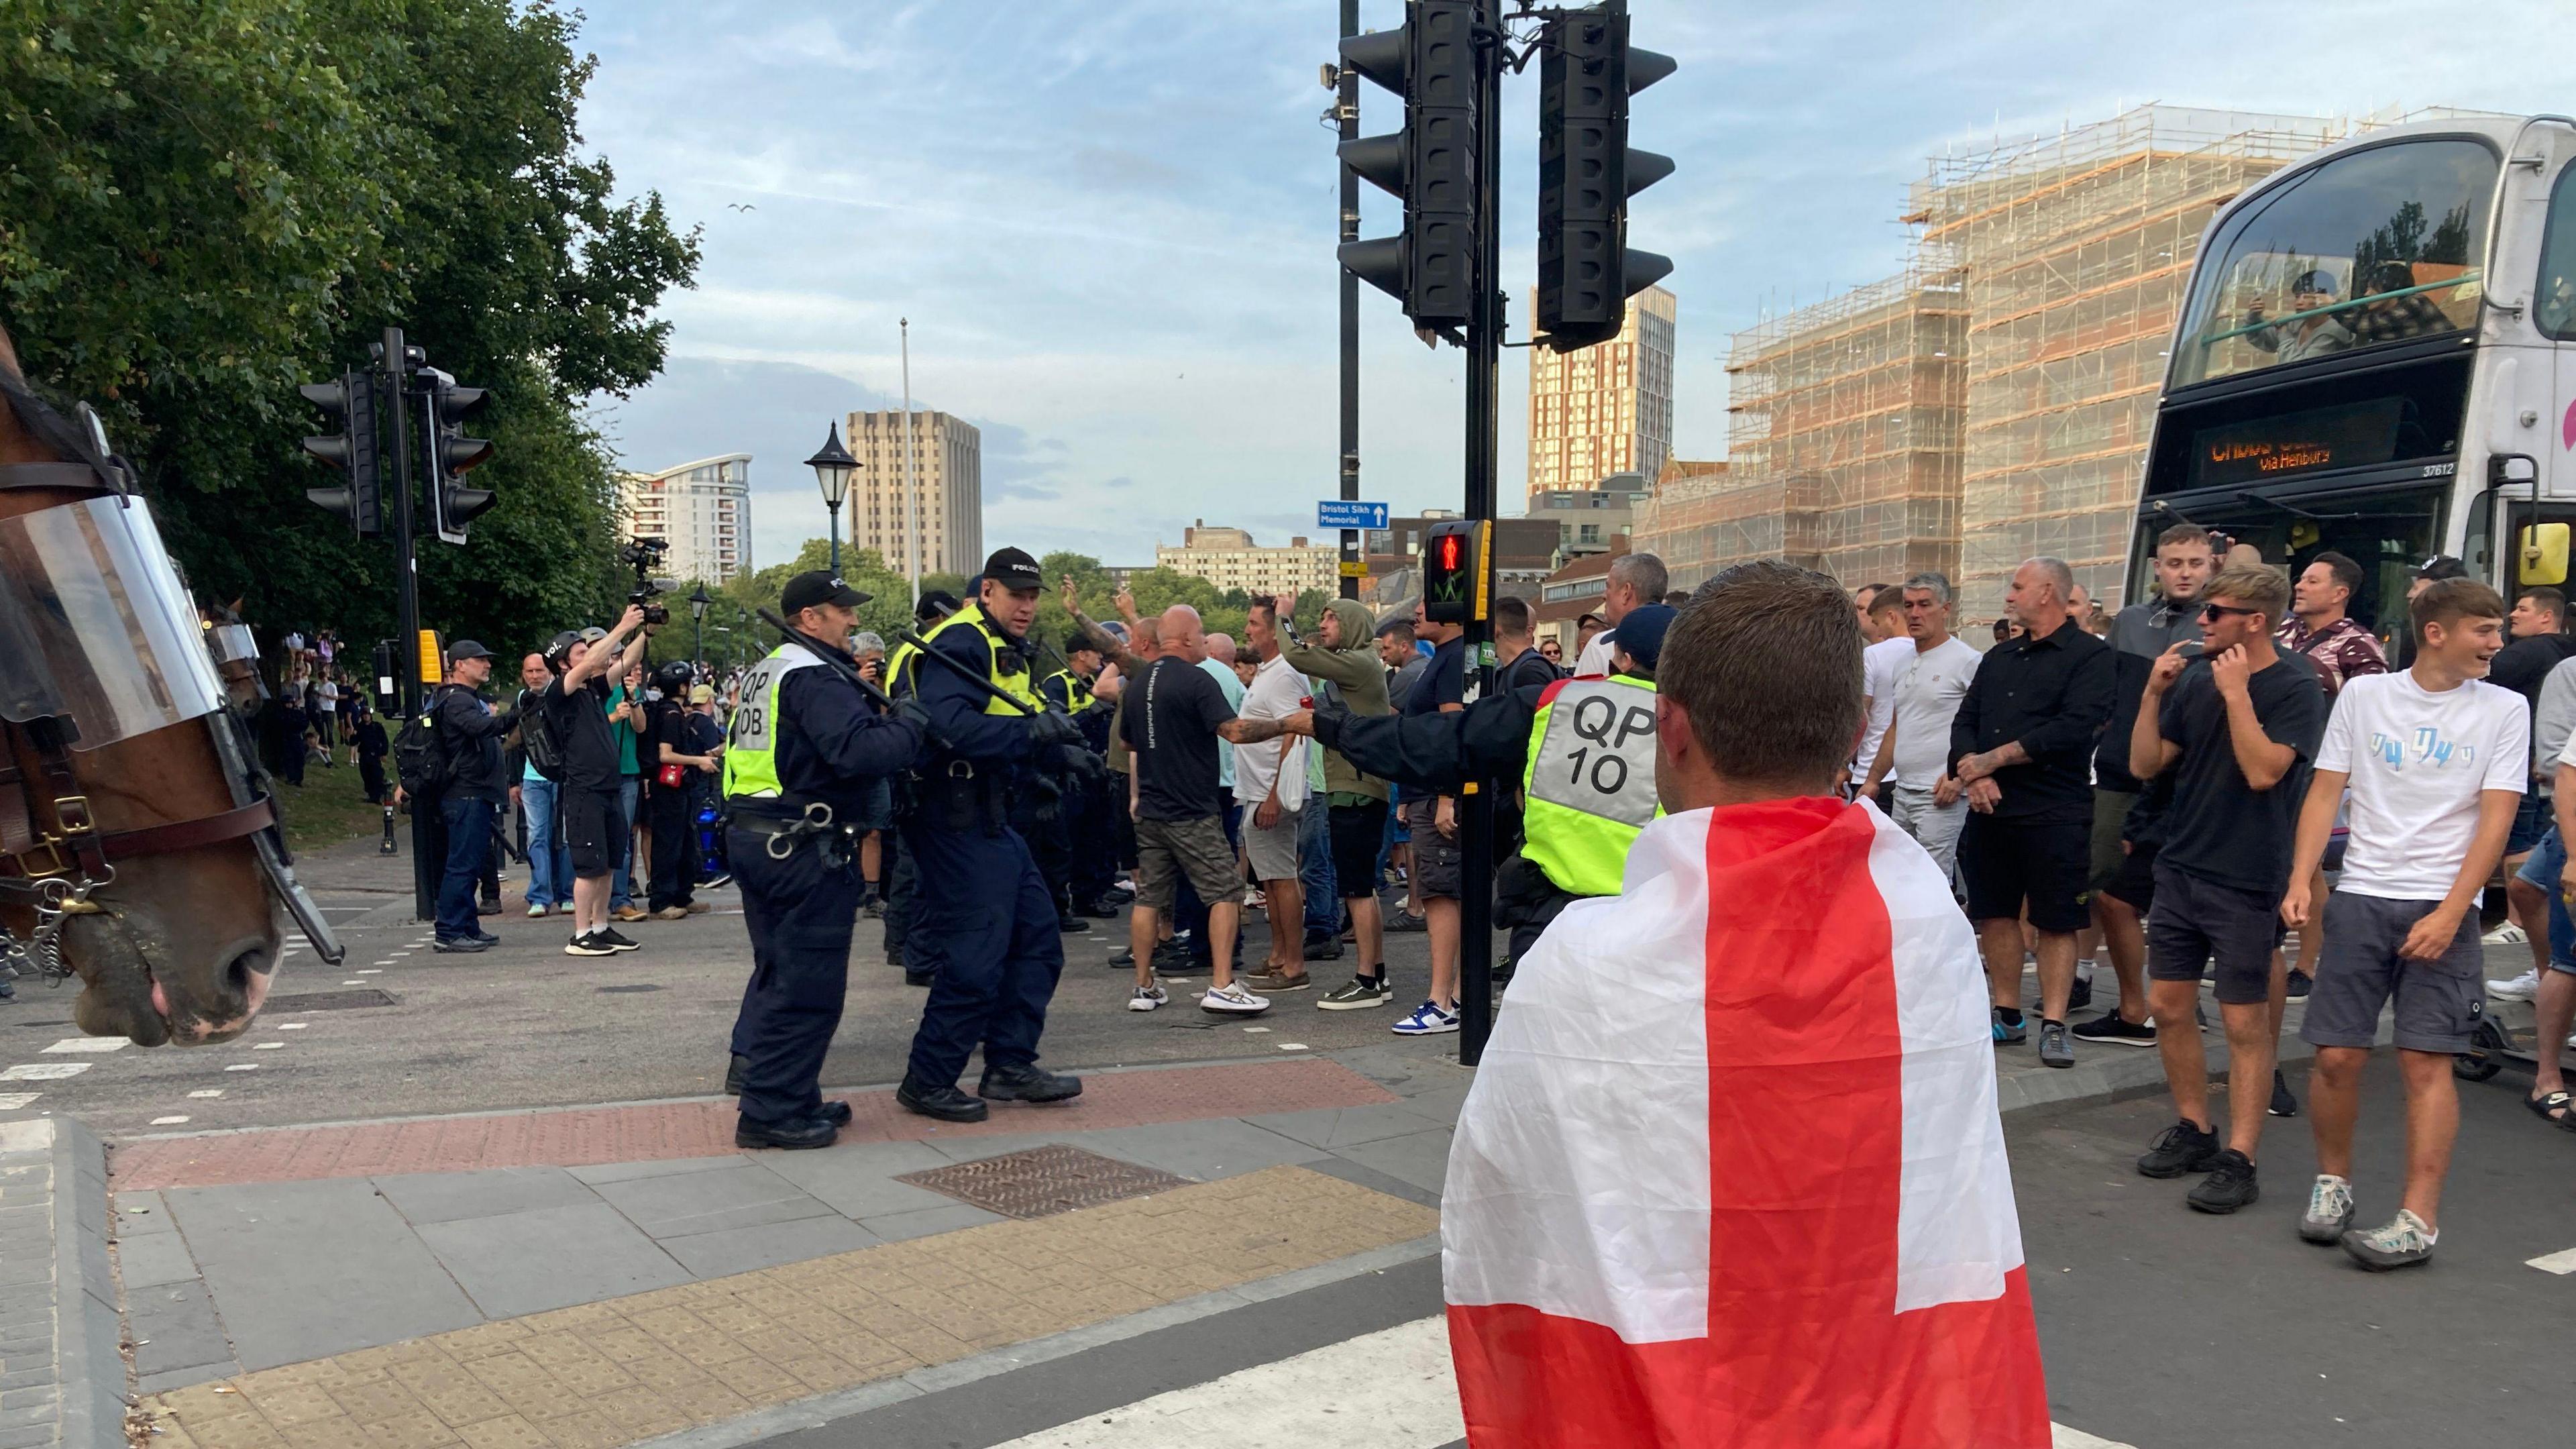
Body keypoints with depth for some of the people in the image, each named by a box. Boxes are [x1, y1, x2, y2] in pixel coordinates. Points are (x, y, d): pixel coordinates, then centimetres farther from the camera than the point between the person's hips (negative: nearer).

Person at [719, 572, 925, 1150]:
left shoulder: (767, 670, 17)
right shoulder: (814, 677, -15)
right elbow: (858, 752, -29)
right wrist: (911, 727, -13)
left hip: (754, 836, 10)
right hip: (803, 847, -10)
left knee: (780, 967, 21)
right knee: (808, 983, -1)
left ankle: (755, 1068, 29)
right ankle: (772, 1112, 4)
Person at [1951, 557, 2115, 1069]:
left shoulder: (2090, 656, -3)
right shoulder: (1999, 658, 17)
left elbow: (2074, 728, -16)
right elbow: (1964, 722, 10)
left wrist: (1994, 758, -13)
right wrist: (1974, 773, -10)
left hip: (2055, 812, -6)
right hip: (1989, 808, 6)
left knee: (2056, 921, 0)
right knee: (1996, 913, 10)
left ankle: (2053, 1026, 5)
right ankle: (2007, 1016, 19)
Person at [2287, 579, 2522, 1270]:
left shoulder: (2504, 709, 2)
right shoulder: (2363, 694, 5)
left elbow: (2494, 822, -3)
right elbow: (2325, 794, 5)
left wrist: (2448, 916, -12)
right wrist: (2301, 881, -7)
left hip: (2444, 908, -1)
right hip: (2360, 899, 1)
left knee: (2425, 1062, -6)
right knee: (2336, 1056, 1)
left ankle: (2418, 1221, 0)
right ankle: (2332, 1182, 22)